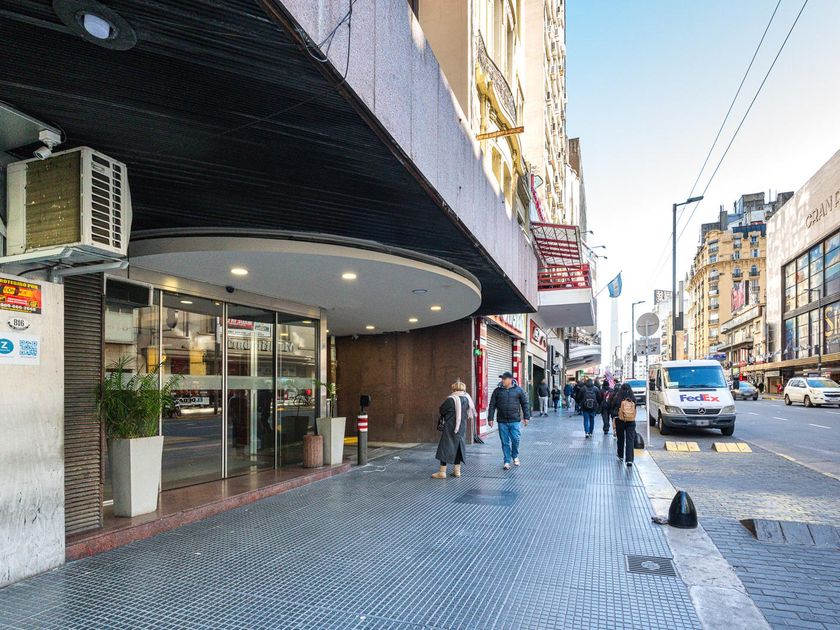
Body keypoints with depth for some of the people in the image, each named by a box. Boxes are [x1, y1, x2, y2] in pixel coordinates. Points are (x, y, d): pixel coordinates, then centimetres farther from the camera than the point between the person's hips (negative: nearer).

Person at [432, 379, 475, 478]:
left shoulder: (451, 399, -15)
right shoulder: (467, 399, 2)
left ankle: (442, 472, 1)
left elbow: (442, 410, -5)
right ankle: (457, 470, 19)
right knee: (458, 447, 16)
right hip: (462, 427, 6)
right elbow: (470, 412, 12)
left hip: (450, 427, -6)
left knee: (445, 447, 0)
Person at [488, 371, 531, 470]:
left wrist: (526, 417, 3)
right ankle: (507, 462, 15)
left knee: (515, 439, -3)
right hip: (502, 422, 1)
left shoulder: (518, 390, 3)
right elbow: (492, 405, 5)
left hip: (514, 421, -1)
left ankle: (515, 456, 25)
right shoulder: (497, 391, 4)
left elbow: (525, 404, 8)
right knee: (505, 442, 4)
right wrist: (490, 418, 1)